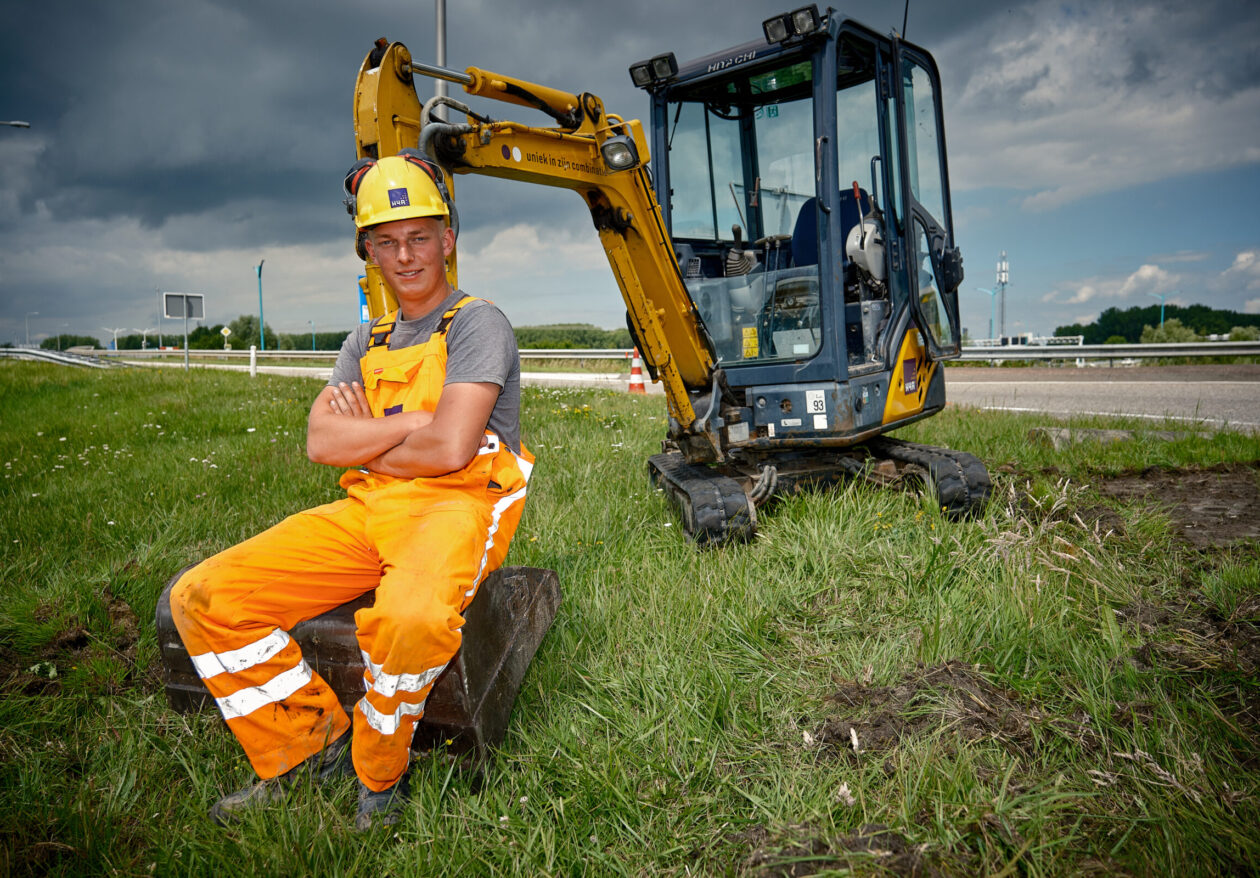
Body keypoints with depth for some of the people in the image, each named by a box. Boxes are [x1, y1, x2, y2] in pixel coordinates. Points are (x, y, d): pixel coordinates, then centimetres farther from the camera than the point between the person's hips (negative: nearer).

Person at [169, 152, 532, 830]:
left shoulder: (476, 323, -3)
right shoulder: (366, 342, 19)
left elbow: (449, 449, -17)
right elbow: (321, 441, 3)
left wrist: (364, 441, 0)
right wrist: (412, 420, -9)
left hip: (456, 505, -6)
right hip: (368, 510, 7)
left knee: (410, 616, -40)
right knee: (201, 598, -5)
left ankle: (379, 777, -8)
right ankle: (305, 748, 9)